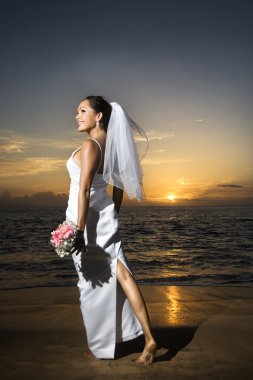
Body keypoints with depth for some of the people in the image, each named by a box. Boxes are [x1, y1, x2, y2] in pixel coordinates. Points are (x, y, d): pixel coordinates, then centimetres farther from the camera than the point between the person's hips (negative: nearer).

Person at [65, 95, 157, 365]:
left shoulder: (90, 145, -16)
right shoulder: (111, 145, 9)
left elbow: (84, 191, -21)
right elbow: (118, 186, 15)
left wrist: (79, 231, -21)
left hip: (89, 221, -7)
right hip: (104, 217, 7)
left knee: (93, 285, 8)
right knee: (121, 275, 4)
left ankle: (100, 347, 27)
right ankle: (148, 338, 5)